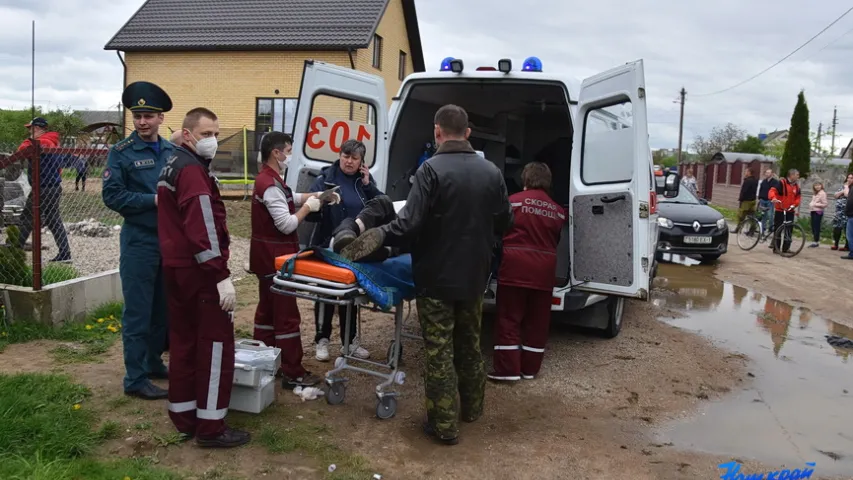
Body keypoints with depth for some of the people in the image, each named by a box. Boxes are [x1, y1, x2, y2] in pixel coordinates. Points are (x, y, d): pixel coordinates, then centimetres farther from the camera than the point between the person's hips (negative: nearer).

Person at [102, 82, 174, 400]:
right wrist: (154, 200, -17)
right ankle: (136, 379, 9)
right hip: (139, 242, -5)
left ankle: (153, 363, 30)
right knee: (138, 312, 0)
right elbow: (112, 196, -12)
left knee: (164, 308, 14)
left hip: (171, 240, 5)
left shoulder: (173, 151, 7)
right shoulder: (122, 152, -7)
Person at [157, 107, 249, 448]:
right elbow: (203, 228, -24)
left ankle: (184, 418, 23)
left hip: (176, 267, 10)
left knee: (184, 341, 14)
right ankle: (210, 427, 1)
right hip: (199, 271, -10)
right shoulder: (192, 170, -15)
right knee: (216, 344, -4)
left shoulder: (173, 166, 17)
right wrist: (222, 276, -26)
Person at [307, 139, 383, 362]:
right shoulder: (326, 178, -4)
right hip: (328, 246, -3)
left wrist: (368, 185, -11)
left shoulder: (365, 179, 7)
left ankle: (349, 341, 25)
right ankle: (322, 341, 16)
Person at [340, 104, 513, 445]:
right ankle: (471, 407, 36)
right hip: (474, 276, 6)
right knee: (469, 344, 22)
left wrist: (377, 237, -9)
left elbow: (410, 223, -24)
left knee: (439, 351, 4)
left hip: (437, 277, -6)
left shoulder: (432, 169, -18)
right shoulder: (491, 172, 0)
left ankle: (444, 424, 10)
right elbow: (504, 223, 7)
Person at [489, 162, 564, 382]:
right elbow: (556, 240, 12)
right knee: (537, 321, 11)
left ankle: (507, 369, 1)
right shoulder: (557, 210, 9)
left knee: (509, 318, 2)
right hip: (544, 267, 4)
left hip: (516, 264, -4)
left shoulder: (514, 200, -2)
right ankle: (530, 368, 17)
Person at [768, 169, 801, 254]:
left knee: (789, 231, 6)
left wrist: (795, 204, -5)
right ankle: (776, 248, 6)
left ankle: (786, 248, 13)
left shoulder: (796, 187, 9)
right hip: (780, 210, -6)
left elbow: (798, 197, 14)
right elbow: (773, 190, -20)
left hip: (790, 211, 6)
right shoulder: (782, 183, -10)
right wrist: (773, 198, -40)